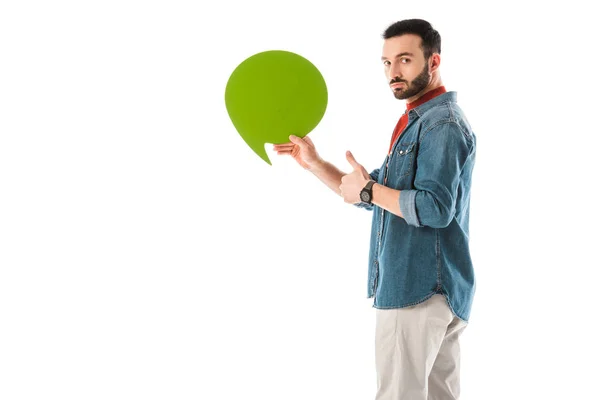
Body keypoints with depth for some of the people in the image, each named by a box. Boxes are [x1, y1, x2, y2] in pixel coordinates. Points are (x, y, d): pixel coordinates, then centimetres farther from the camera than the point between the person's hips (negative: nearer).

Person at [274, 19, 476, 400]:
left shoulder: (442, 123, -14)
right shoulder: (417, 121, 19)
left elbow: (434, 209, -25)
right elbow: (379, 196, 21)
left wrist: (368, 190, -15)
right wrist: (315, 163, 12)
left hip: (418, 289, -10)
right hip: (433, 286, 10)